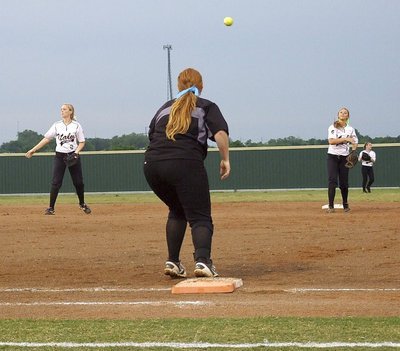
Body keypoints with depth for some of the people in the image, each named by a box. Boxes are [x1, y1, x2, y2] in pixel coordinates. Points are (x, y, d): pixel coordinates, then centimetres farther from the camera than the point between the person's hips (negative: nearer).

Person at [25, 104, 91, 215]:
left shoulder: (76, 126, 0)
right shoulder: (57, 125, 4)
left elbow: (82, 142, 3)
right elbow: (46, 139, 4)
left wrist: (76, 152, -15)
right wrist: (33, 150, 0)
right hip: (59, 156, 0)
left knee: (78, 182, 4)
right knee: (56, 182, -8)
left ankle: (82, 204, 26)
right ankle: (51, 208, -5)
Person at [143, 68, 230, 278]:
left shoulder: (165, 107, 27)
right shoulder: (206, 107, 14)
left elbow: (151, 136, 23)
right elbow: (220, 133, -3)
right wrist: (225, 159, 4)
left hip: (152, 164, 5)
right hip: (186, 164, -5)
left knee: (177, 211, 25)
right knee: (200, 217, -2)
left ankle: (172, 262, 16)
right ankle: (202, 260, -26)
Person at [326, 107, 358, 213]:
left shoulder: (350, 129, 10)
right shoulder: (333, 127, -1)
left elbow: (355, 143, 9)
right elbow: (331, 141, -15)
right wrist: (345, 139, -22)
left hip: (344, 157, 3)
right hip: (333, 156, -3)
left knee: (344, 182, 4)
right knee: (332, 180, -12)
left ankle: (345, 205, 18)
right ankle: (331, 206, -14)